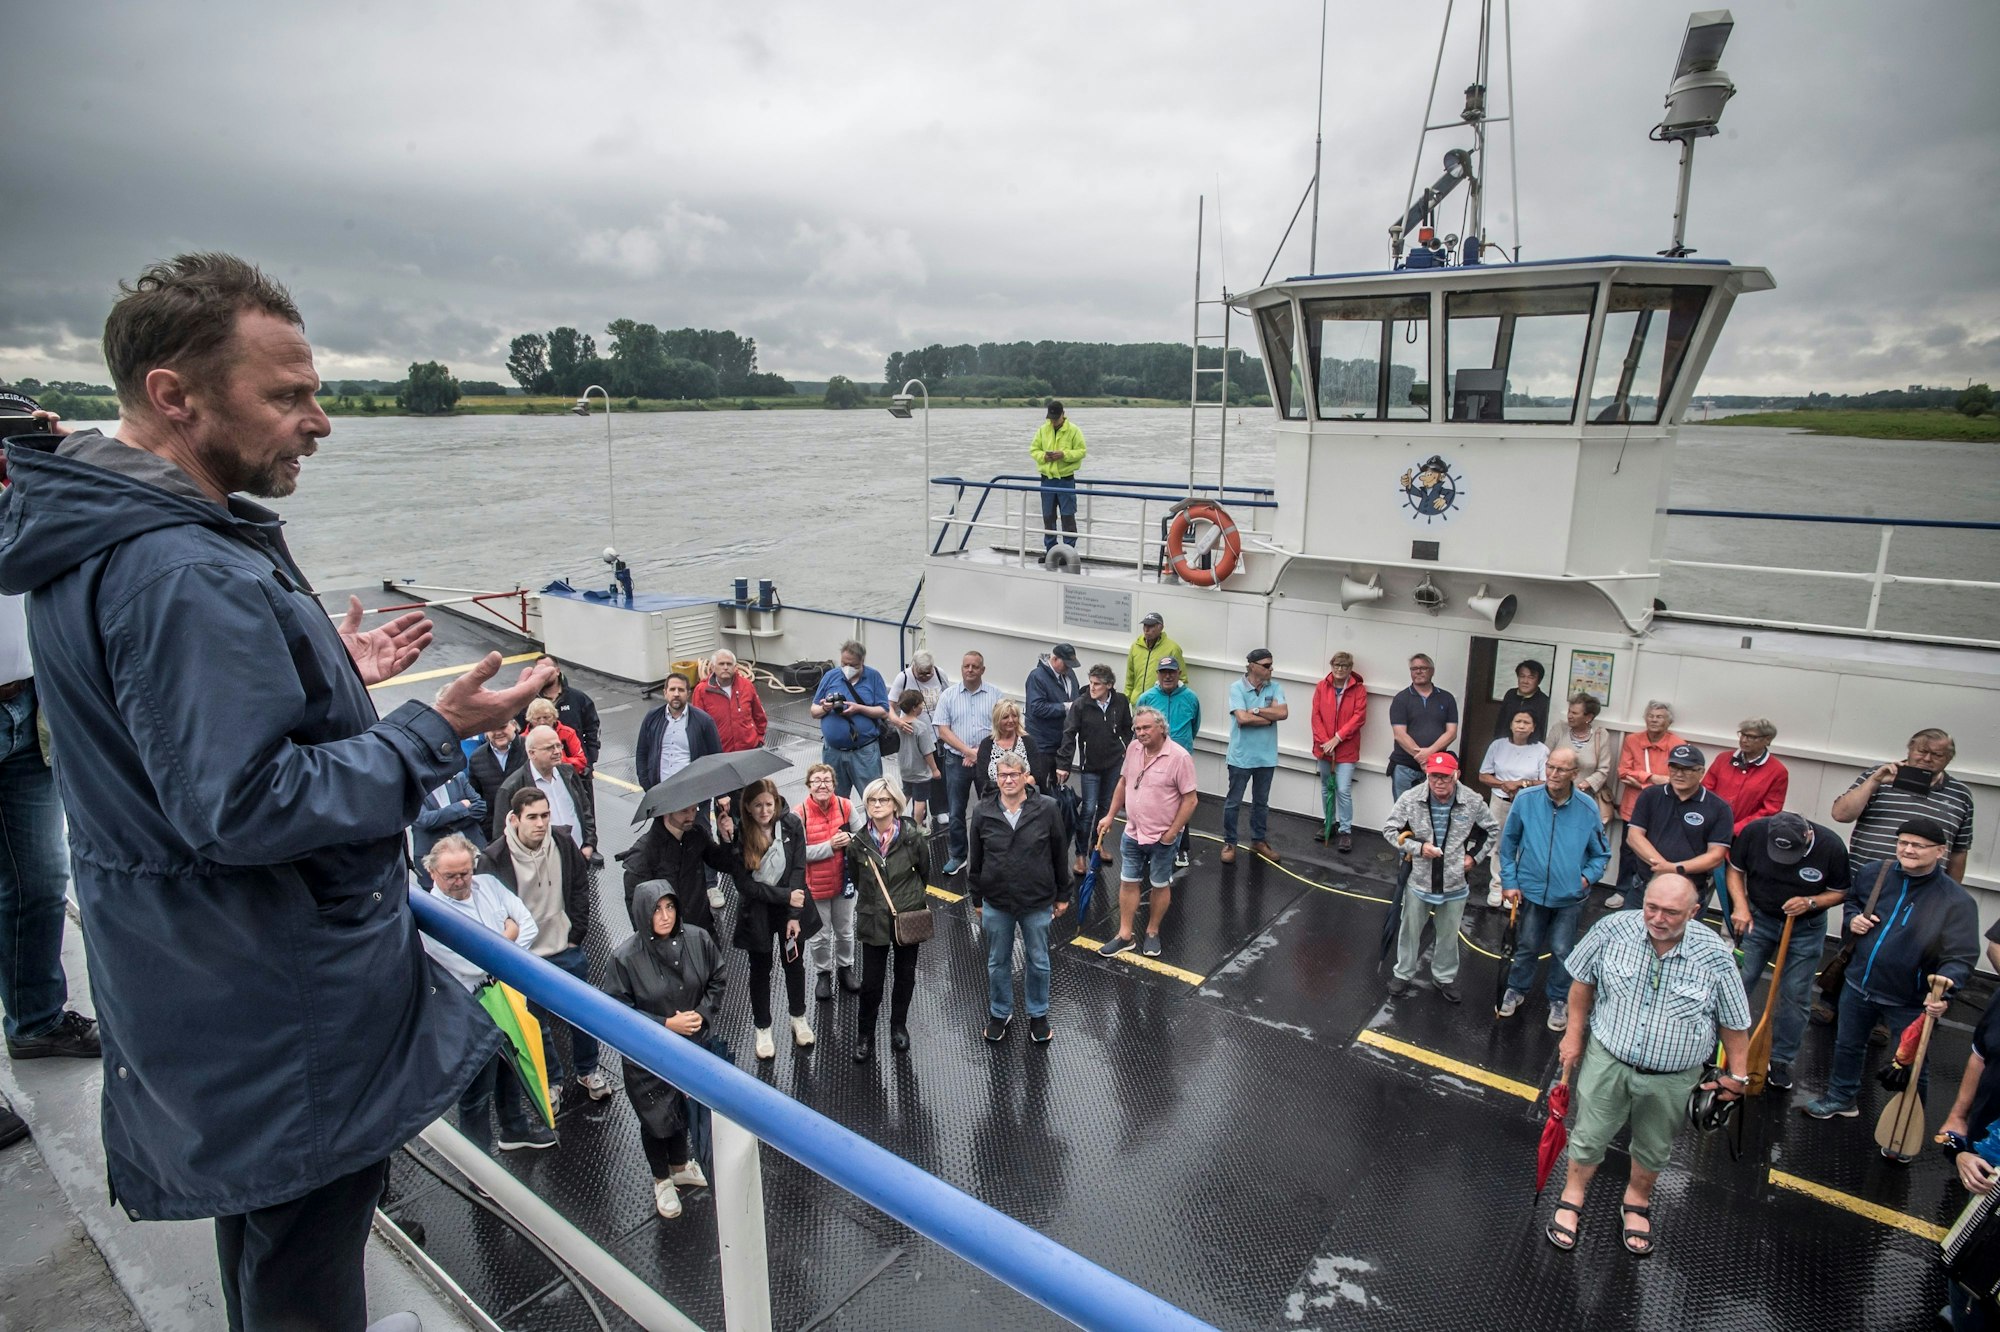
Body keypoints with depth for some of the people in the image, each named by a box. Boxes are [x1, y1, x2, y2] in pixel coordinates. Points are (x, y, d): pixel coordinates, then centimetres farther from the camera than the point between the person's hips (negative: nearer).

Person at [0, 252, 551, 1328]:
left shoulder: (95, 541, 6)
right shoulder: (186, 574, -29)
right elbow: (244, 807, -30)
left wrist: (331, 676, 9)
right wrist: (437, 734, -25)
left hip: (204, 986, 10)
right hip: (283, 1010, -10)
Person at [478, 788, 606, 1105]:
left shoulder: (563, 842, -10)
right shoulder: (494, 858, -21)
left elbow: (581, 886, 4)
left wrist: (577, 933, 2)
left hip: (567, 949, 3)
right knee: (537, 1024, 14)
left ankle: (588, 1071, 40)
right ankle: (553, 1080, 37)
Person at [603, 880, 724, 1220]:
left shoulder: (698, 939, -15)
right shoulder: (625, 956, -24)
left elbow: (716, 982, 0)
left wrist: (702, 1015, -15)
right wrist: (667, 1024, -21)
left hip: (694, 1045, 3)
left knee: (683, 1107, 24)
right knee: (657, 1118, 15)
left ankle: (680, 1166, 51)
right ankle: (662, 1180, 43)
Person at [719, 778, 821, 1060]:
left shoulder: (791, 824, -15)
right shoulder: (737, 835, -19)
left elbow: (798, 869, -13)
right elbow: (744, 884, -17)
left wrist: (794, 915, -16)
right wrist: (786, 896, -21)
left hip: (792, 908, 1)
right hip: (756, 911, -1)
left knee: (794, 962, 17)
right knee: (760, 969, 13)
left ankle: (798, 1018, 40)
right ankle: (763, 1029, 33)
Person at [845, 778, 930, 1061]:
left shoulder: (913, 837, -13)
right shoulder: (858, 843, -9)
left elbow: (925, 873, 3)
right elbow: (856, 880, 7)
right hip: (873, 920, 0)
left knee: (905, 976, 16)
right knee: (871, 983, 3)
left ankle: (899, 1026, 39)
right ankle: (864, 1035, 24)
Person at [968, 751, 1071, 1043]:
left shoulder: (1046, 809, -11)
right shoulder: (982, 812, -7)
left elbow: (1059, 855, -2)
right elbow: (975, 860, 2)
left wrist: (1062, 895, 3)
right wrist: (977, 899, 6)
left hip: (1038, 903, -1)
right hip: (996, 904, 1)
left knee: (1038, 962, 15)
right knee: (998, 963, 17)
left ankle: (1038, 1014, 36)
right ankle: (1000, 1013, 38)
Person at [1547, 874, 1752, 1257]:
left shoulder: (1714, 956, -19)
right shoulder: (1613, 929, -18)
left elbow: (1734, 1023, -4)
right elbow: (1583, 980, -1)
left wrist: (1737, 1075, -2)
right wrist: (1574, 1034, 3)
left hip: (1672, 1079, 0)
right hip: (1608, 1060, 0)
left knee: (1653, 1147, 22)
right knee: (1589, 1136, 14)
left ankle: (1637, 1203, 49)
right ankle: (1572, 1200, 38)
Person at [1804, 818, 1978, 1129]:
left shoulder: (1956, 901, -18)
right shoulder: (1871, 873, -5)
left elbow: (1961, 957, -21)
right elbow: (1852, 899, 17)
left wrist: (1943, 989, -37)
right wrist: (1853, 918, -5)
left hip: (1910, 1000, -4)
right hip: (1859, 984, 5)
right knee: (1847, 1045, 23)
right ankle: (1841, 1098, 44)